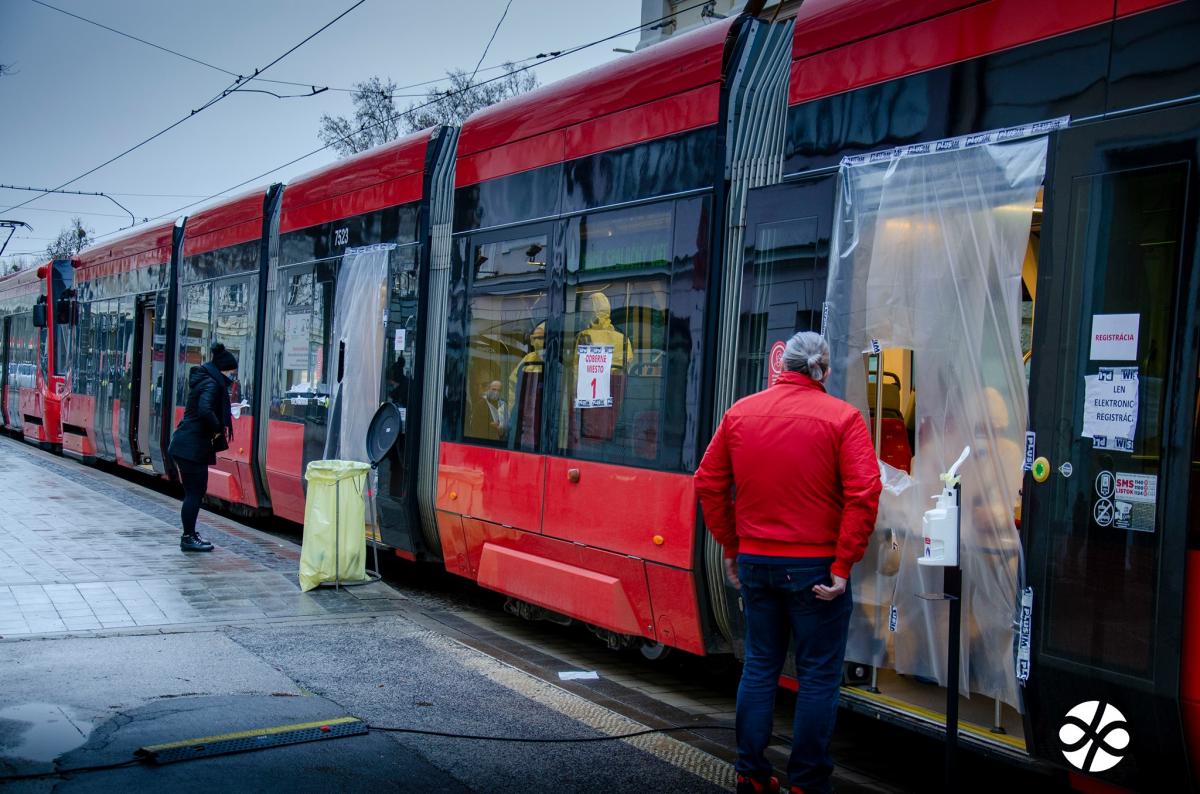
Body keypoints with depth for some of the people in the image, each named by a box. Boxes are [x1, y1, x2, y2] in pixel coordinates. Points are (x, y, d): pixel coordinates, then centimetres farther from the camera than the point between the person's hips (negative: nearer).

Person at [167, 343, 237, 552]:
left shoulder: (203, 380, 16)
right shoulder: (212, 384, -14)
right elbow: (205, 410, -29)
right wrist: (218, 429, -15)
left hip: (185, 443, 10)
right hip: (192, 446, -10)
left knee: (195, 491, 15)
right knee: (195, 492, -3)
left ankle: (189, 535, 22)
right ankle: (189, 538, 3)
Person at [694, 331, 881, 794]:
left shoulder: (740, 412, 4)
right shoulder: (842, 417, -7)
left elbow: (709, 484, 6)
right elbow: (864, 495, -15)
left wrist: (731, 548, 13)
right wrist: (842, 566, -12)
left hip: (755, 562, 4)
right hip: (815, 567, -4)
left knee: (760, 666, 15)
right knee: (818, 676, 7)